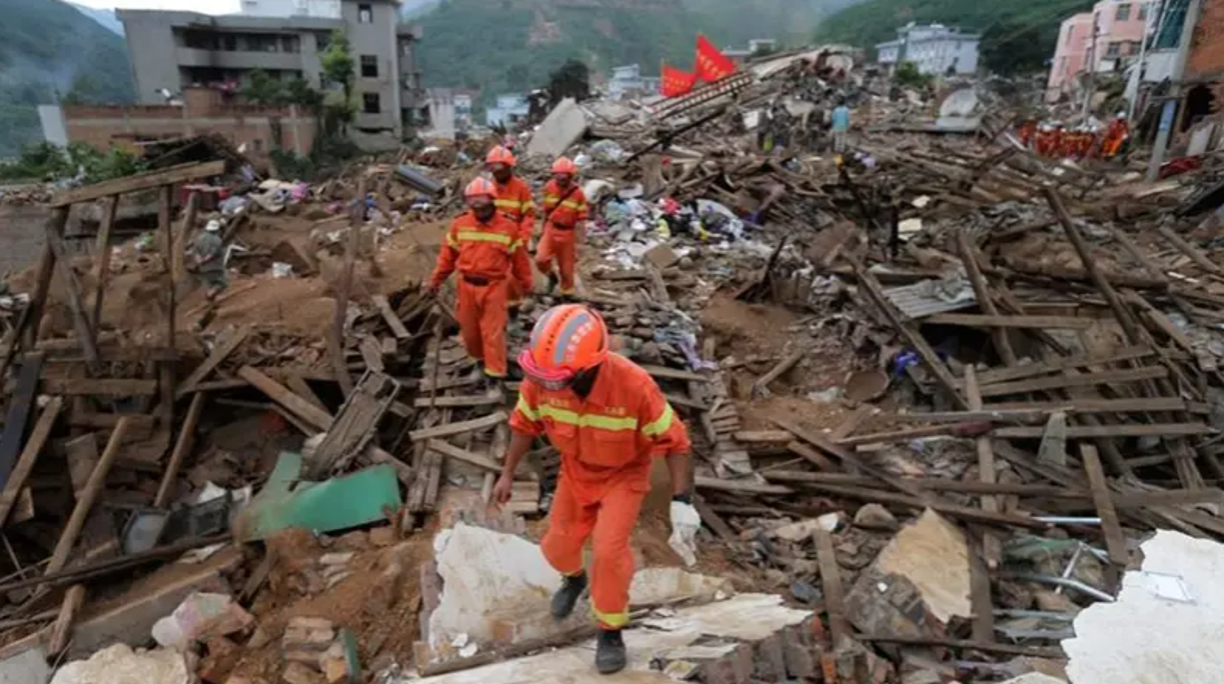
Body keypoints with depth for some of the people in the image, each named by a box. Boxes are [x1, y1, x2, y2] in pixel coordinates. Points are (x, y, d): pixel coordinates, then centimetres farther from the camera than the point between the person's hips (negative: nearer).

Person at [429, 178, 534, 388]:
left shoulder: (508, 228, -6)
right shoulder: (459, 225, -1)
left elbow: (519, 259, 2)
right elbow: (448, 255, 7)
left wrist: (526, 284, 9)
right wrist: (436, 280, 12)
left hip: (494, 286, -3)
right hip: (467, 285, 3)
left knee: (493, 332, -2)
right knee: (469, 328, 15)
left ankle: (494, 374, 8)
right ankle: (480, 359, 40)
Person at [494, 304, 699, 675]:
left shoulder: (633, 385, -38)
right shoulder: (539, 378, -27)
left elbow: (673, 440, -25)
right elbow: (525, 423, -5)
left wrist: (681, 501, -30)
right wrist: (507, 473, 2)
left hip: (624, 475, -4)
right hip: (576, 471, 4)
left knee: (609, 551, -16)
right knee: (557, 546, 12)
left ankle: (610, 629, 12)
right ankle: (574, 578, 50)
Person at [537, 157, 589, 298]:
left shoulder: (578, 194, -16)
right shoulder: (549, 187, -6)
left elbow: (581, 220, -12)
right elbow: (546, 210, 8)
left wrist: (578, 244, -13)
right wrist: (543, 229, 15)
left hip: (567, 233, -2)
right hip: (551, 229, 2)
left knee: (566, 268, 9)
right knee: (541, 259, -14)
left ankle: (566, 293, 30)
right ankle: (551, 276, 18)